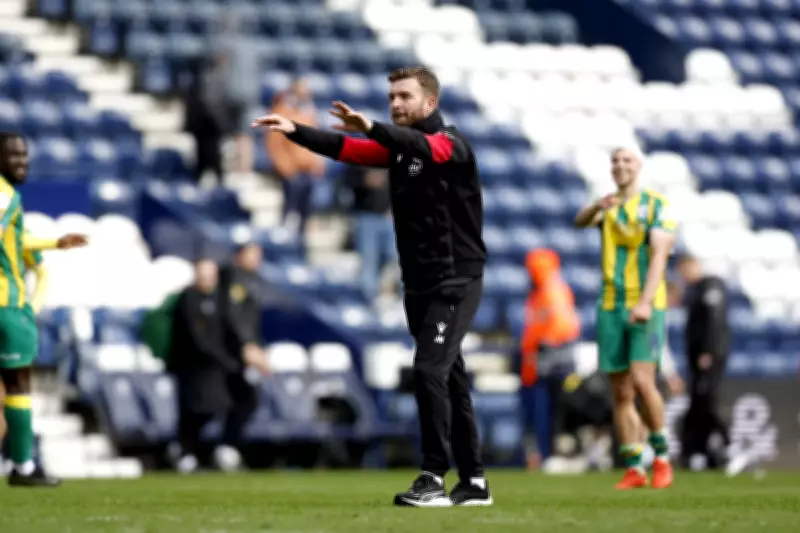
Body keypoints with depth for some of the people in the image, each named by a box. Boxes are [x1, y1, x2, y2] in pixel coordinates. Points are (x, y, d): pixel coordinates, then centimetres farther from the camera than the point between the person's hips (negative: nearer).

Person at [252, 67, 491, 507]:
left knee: (429, 370, -18)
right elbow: (343, 149, 4)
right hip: (419, 284, 8)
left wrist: (371, 128, -52)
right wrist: (295, 131, -13)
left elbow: (423, 148, -34)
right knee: (447, 379, 10)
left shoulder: (450, 143, -12)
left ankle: (434, 480, -15)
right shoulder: (398, 145, 12)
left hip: (455, 281, -8)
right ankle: (473, 482, 15)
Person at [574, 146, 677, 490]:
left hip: (646, 307, -5)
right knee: (621, 393, 2)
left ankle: (661, 455, 0)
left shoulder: (657, 206, 0)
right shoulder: (608, 208, 16)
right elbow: (581, 222, -4)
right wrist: (599, 205, -27)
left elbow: (659, 255, -11)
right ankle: (634, 470, 7)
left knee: (641, 381, -18)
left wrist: (646, 302, -24)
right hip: (611, 307, 5)